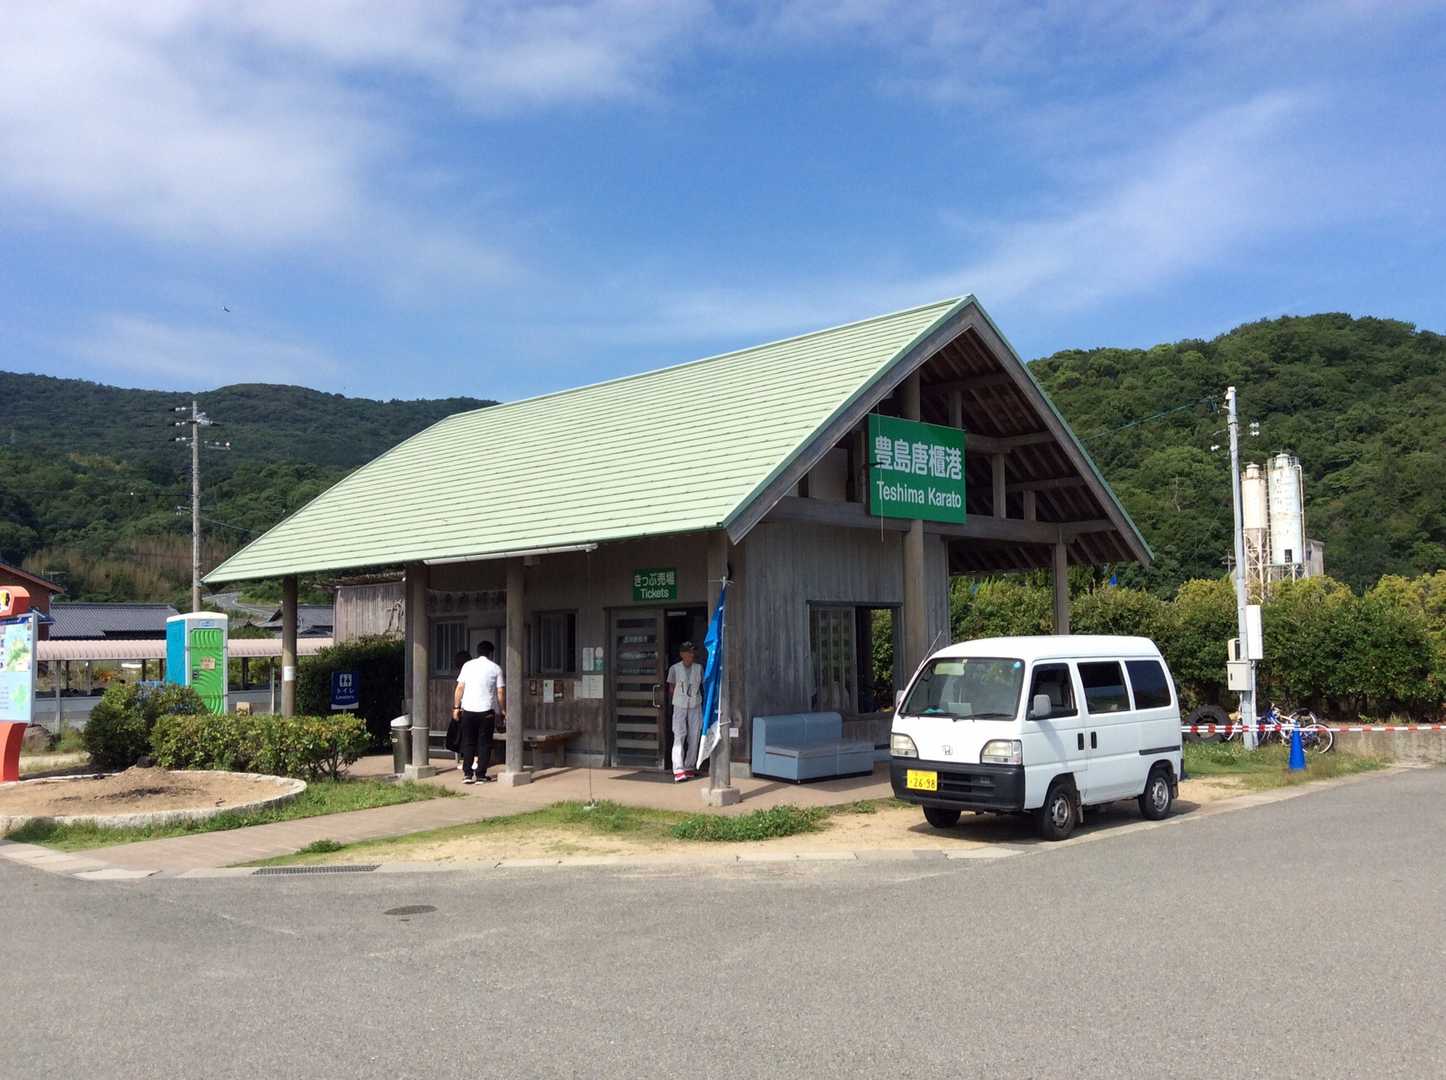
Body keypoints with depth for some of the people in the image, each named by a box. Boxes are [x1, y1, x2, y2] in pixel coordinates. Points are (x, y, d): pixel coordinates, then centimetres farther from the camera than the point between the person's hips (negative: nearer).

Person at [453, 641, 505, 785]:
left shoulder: (467, 665, 6)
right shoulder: (495, 668, 2)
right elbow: (501, 692, 0)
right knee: (484, 743, 6)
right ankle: (481, 775, 4)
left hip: (468, 710, 2)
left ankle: (467, 774, 4)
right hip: (487, 710, -2)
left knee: (468, 742, 10)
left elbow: (459, 688, 2)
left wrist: (456, 707, 8)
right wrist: (503, 709, 11)